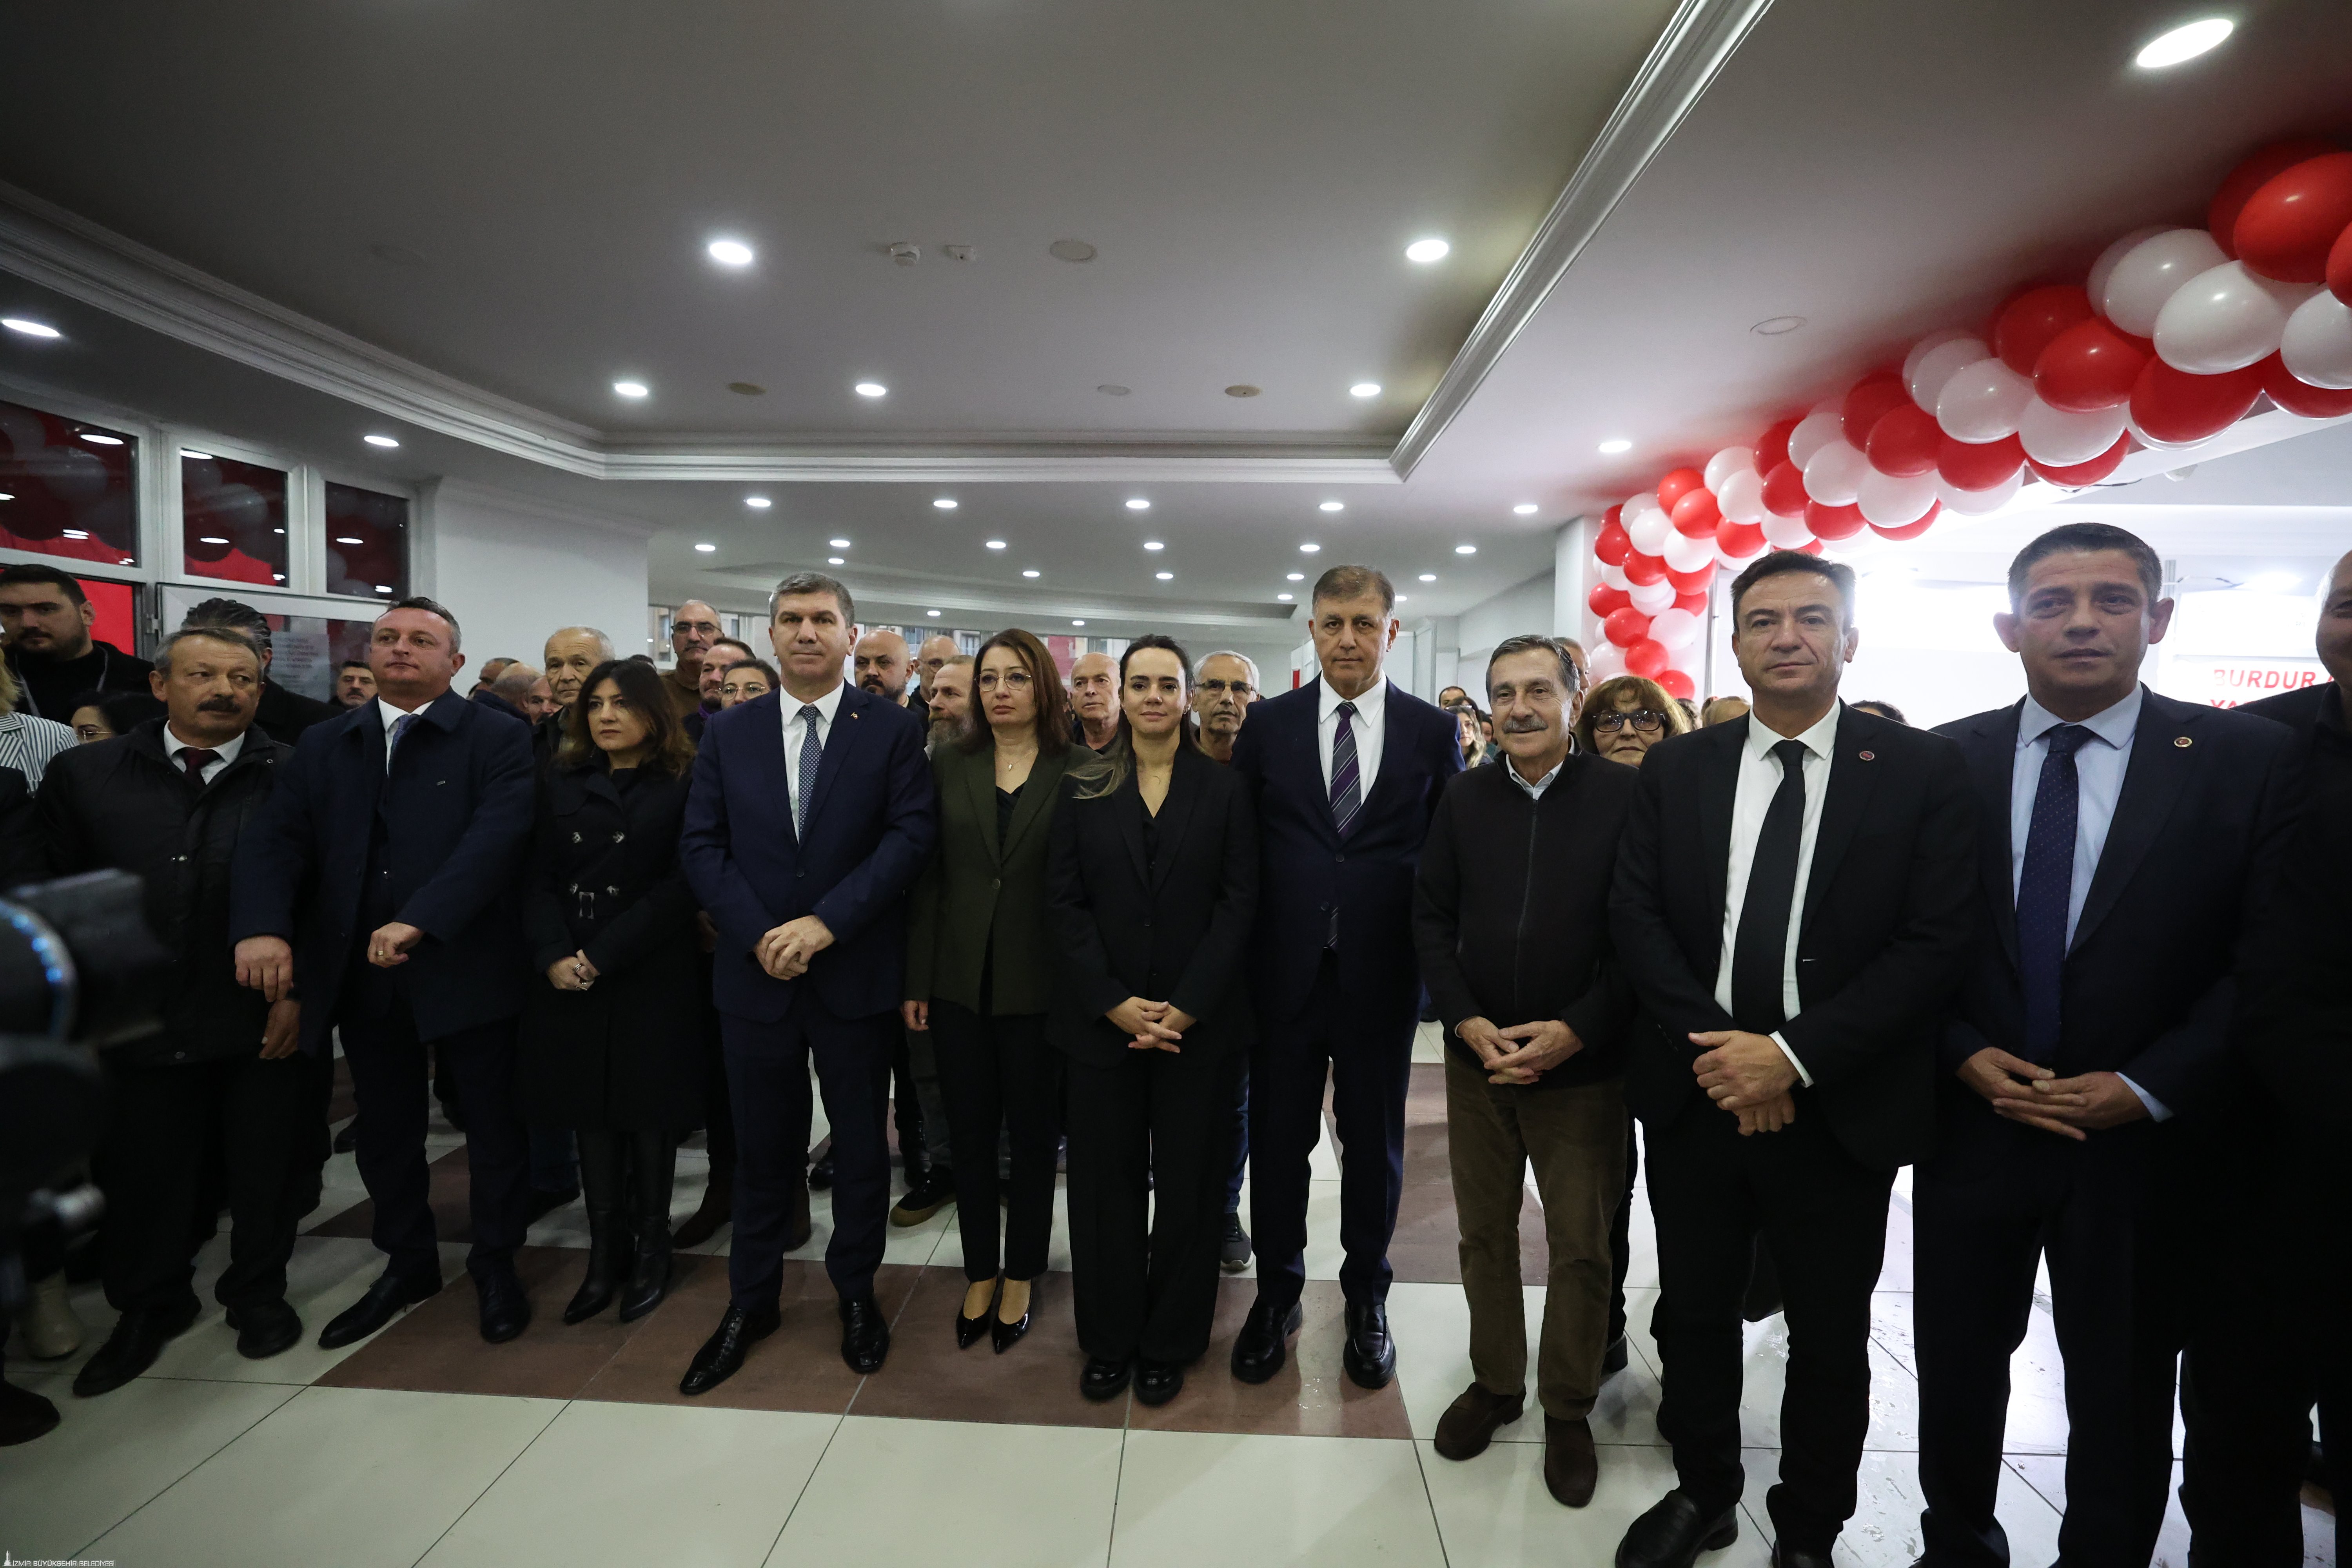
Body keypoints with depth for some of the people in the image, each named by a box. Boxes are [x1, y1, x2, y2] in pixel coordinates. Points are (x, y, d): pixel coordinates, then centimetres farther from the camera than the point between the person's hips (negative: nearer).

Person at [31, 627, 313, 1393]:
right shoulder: (84, 773, 3)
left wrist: (299, 989, -9)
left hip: (264, 1021, -2)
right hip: (139, 1024, 2)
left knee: (268, 1171, 11)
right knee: (143, 1176, 15)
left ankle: (257, 1292, 34)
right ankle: (148, 1309, 38)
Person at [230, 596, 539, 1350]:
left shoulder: (497, 740, -5)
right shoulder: (324, 745, 10)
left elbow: (497, 836, -18)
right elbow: (275, 839, 1)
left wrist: (419, 922, -27)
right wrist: (261, 927, -17)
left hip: (464, 967, -4)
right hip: (361, 974, 5)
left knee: (493, 1123, 8)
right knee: (386, 1128, 18)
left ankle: (496, 1265, 27)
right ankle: (407, 1261, 37)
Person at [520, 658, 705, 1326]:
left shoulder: (683, 789, -4)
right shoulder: (562, 786, 10)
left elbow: (681, 887, -11)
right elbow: (540, 879, 4)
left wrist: (602, 956, -15)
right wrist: (554, 955, -11)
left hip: (653, 979, -3)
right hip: (571, 980, 4)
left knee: (649, 1112, 5)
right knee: (592, 1114, 8)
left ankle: (651, 1249, 21)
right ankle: (605, 1252, 21)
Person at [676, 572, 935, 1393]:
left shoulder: (893, 729, -3)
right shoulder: (729, 731, 5)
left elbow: (911, 834, -11)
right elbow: (701, 845, 1)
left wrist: (827, 921, -19)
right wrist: (760, 935, -12)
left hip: (856, 975, -2)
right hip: (755, 973, 2)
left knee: (860, 1143, 13)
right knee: (762, 1146, 16)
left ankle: (856, 1290, 34)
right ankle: (751, 1301, 35)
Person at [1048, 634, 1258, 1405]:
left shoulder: (1225, 788, 1)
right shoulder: (1084, 790, 4)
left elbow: (1239, 902, -3)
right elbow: (1067, 903, 0)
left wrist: (1186, 1007, -12)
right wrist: (1115, 1003, -10)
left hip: (1200, 1020, -1)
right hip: (1102, 1018, 1)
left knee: (1188, 1183, 9)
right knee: (1105, 1182, 10)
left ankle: (1170, 1343, 29)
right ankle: (1109, 1340, 29)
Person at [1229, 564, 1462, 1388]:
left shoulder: (1433, 730, 0)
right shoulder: (1268, 725, 1)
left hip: (1382, 974, 0)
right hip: (1286, 971, 0)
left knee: (1375, 1144, 15)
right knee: (1278, 1140, 12)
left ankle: (1366, 1300, 38)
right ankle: (1276, 1294, 35)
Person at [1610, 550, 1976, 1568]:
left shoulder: (1922, 770, -4)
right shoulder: (1676, 769, 2)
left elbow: (1936, 944, -10)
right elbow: (1635, 917, -2)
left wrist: (1793, 1055, -18)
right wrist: (1715, 1048, -13)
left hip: (1838, 1110, -1)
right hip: (1695, 1096, 2)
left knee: (1830, 1342, 16)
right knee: (1693, 1318, 18)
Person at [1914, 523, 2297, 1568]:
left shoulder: (2249, 759, -4)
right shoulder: (1943, 761, -2)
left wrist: (2144, 1088, -14)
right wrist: (1965, 1057, -10)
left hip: (2146, 1140, -1)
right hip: (1970, 1122, 1)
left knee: (2123, 1394, 16)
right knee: (1956, 1370, 17)